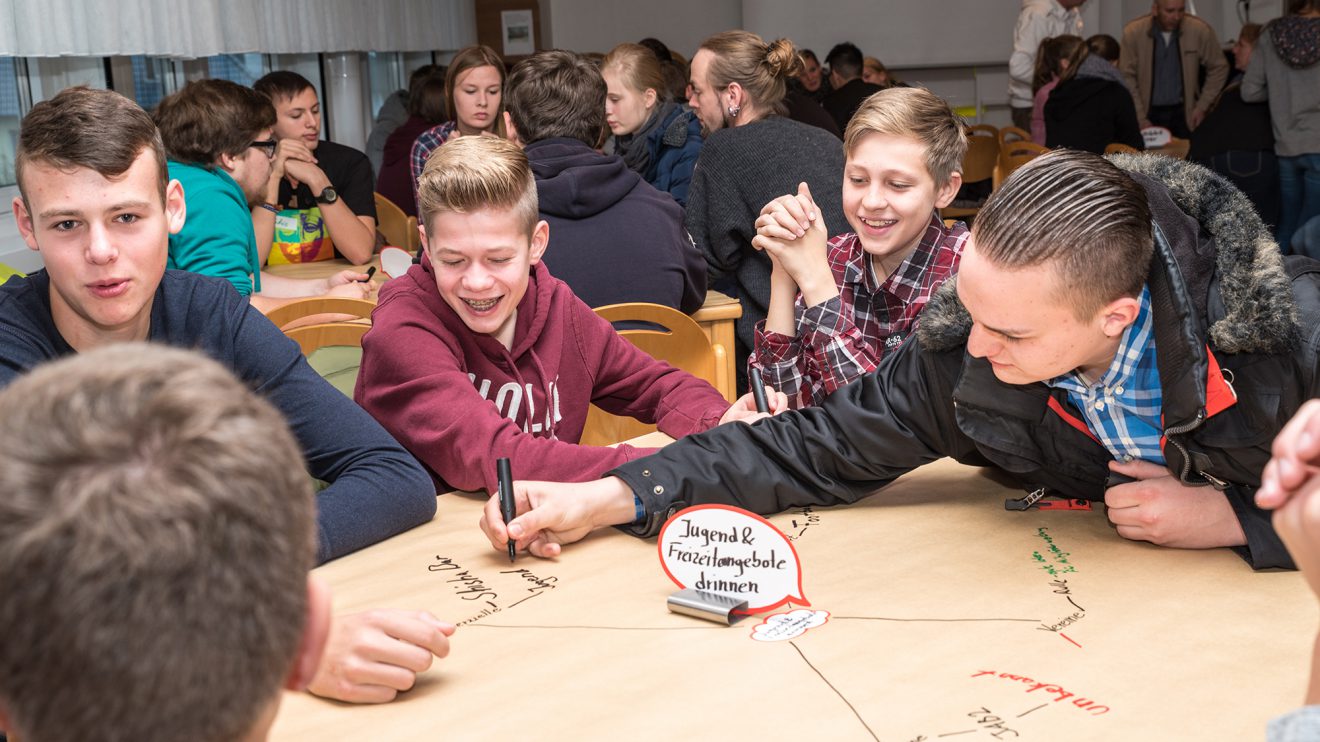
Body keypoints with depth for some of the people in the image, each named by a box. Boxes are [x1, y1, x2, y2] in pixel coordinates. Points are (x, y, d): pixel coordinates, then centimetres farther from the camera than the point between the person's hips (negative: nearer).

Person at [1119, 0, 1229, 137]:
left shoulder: (1200, 30, -10)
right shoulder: (1133, 32, -11)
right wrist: (1140, 118, -10)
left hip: (1183, 112, 1)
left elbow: (1218, 68, 3)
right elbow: (1127, 78, -7)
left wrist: (1202, 106, 0)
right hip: (1149, 112, 0)